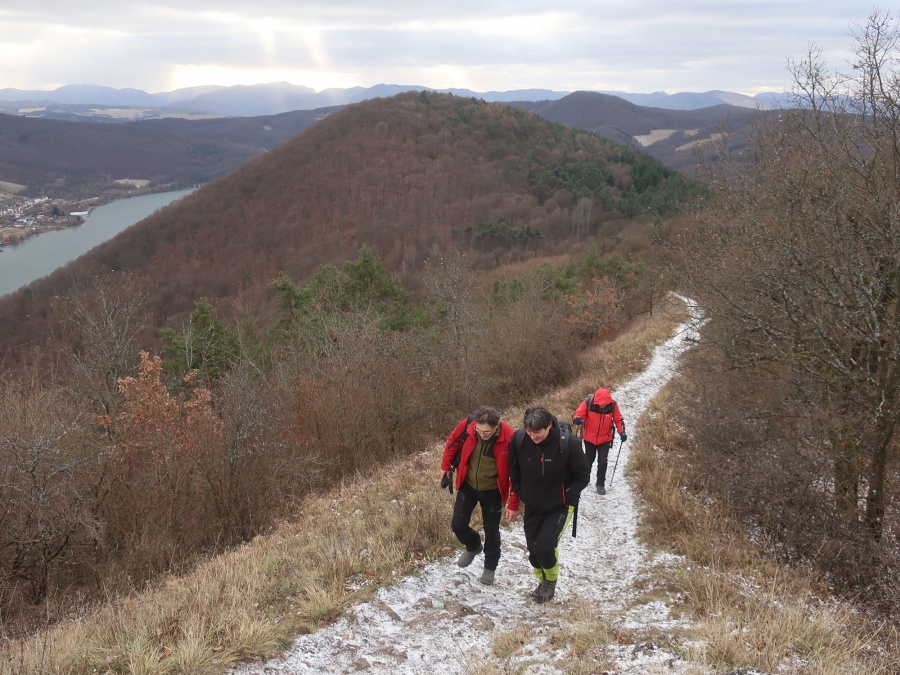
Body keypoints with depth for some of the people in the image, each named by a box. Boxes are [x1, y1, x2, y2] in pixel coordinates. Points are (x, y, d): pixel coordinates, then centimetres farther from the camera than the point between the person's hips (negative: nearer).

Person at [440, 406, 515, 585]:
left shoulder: (508, 438, -30)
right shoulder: (467, 425, -24)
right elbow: (453, 442, -2)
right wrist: (445, 466, 7)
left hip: (492, 490, -2)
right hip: (468, 486, 3)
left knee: (491, 531, 12)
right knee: (458, 525, 7)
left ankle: (490, 568, 35)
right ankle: (473, 546, 40)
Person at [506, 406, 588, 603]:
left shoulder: (568, 443, -25)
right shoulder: (519, 439, -17)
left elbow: (583, 477, -10)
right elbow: (514, 472, 2)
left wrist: (567, 498, -15)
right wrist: (515, 501, 4)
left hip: (559, 507, -3)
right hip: (532, 507, 4)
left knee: (544, 546, -16)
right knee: (533, 550, 10)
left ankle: (551, 579, 15)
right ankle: (543, 583, 38)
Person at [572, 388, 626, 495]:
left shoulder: (613, 405, -19)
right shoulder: (588, 403, -25)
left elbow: (618, 419, -6)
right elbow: (578, 413, -22)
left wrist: (622, 432, -19)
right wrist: (577, 419, -45)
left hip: (605, 439, 0)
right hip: (589, 438, 0)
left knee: (603, 462, -2)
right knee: (588, 460, 18)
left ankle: (600, 484, 14)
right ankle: (585, 480, 42)